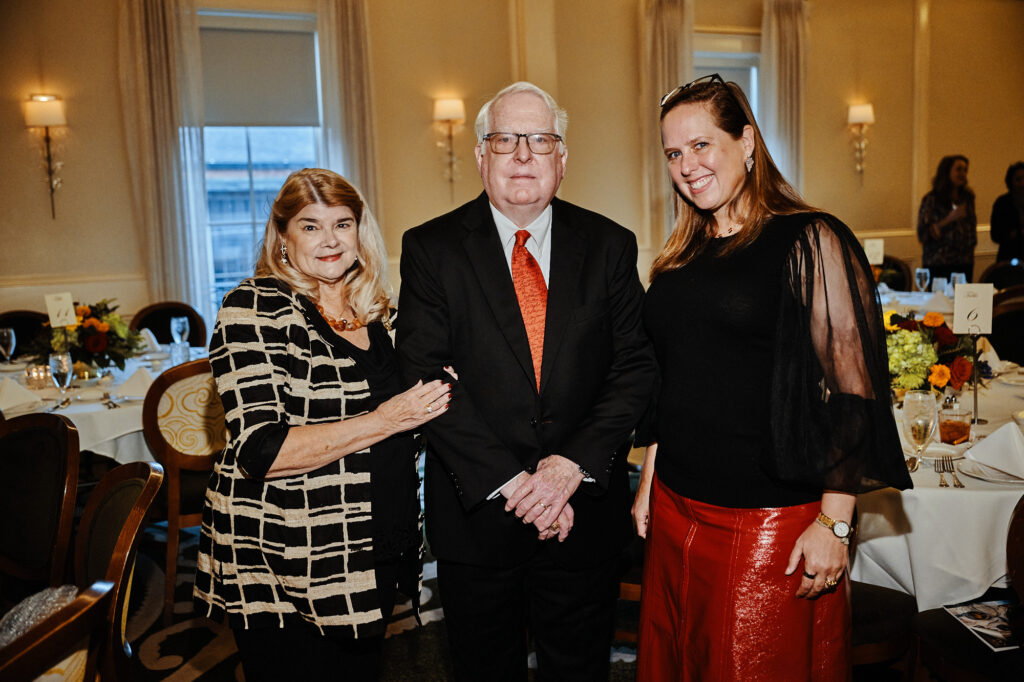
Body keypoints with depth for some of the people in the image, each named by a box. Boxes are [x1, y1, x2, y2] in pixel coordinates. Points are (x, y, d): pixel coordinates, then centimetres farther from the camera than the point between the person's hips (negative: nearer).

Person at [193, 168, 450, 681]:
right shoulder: (253, 310, -13)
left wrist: (429, 398, 3)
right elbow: (262, 451, -23)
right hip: (285, 571, -6)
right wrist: (385, 420, -25)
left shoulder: (376, 312, 7)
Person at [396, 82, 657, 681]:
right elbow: (427, 378, -11)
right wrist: (511, 482, -17)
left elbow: (636, 366, -3)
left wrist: (573, 463, -16)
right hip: (476, 514, -1)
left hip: (586, 512, 2)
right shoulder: (431, 249, -4)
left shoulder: (610, 245, 2)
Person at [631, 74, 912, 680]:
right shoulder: (681, 257, 9)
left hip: (772, 521, -6)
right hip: (675, 511, 6)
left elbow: (851, 394, -13)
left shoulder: (811, 242, -10)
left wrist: (835, 523, -15)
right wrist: (648, 483, 13)